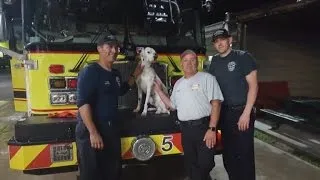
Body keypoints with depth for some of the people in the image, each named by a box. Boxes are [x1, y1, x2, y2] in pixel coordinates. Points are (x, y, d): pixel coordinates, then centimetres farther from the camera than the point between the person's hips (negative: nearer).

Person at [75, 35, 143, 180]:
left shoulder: (116, 74, 10)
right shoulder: (89, 72, -14)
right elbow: (83, 103, -23)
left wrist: (134, 75, 23)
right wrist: (93, 132, -28)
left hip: (112, 129, 8)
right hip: (91, 131, -8)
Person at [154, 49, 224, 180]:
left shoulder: (207, 78, -3)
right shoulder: (178, 84, 16)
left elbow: (215, 103, -10)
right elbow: (172, 106, 22)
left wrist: (212, 129, -18)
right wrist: (159, 91, 15)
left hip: (203, 127, -5)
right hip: (185, 129, 6)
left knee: (205, 164, -3)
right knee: (190, 164, 14)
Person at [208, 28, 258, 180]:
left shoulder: (243, 57, -6)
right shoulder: (215, 61, 10)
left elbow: (253, 85, -10)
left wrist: (246, 113, -16)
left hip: (241, 112, -5)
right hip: (224, 113, 5)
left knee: (244, 154, 0)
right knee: (228, 153, 14)